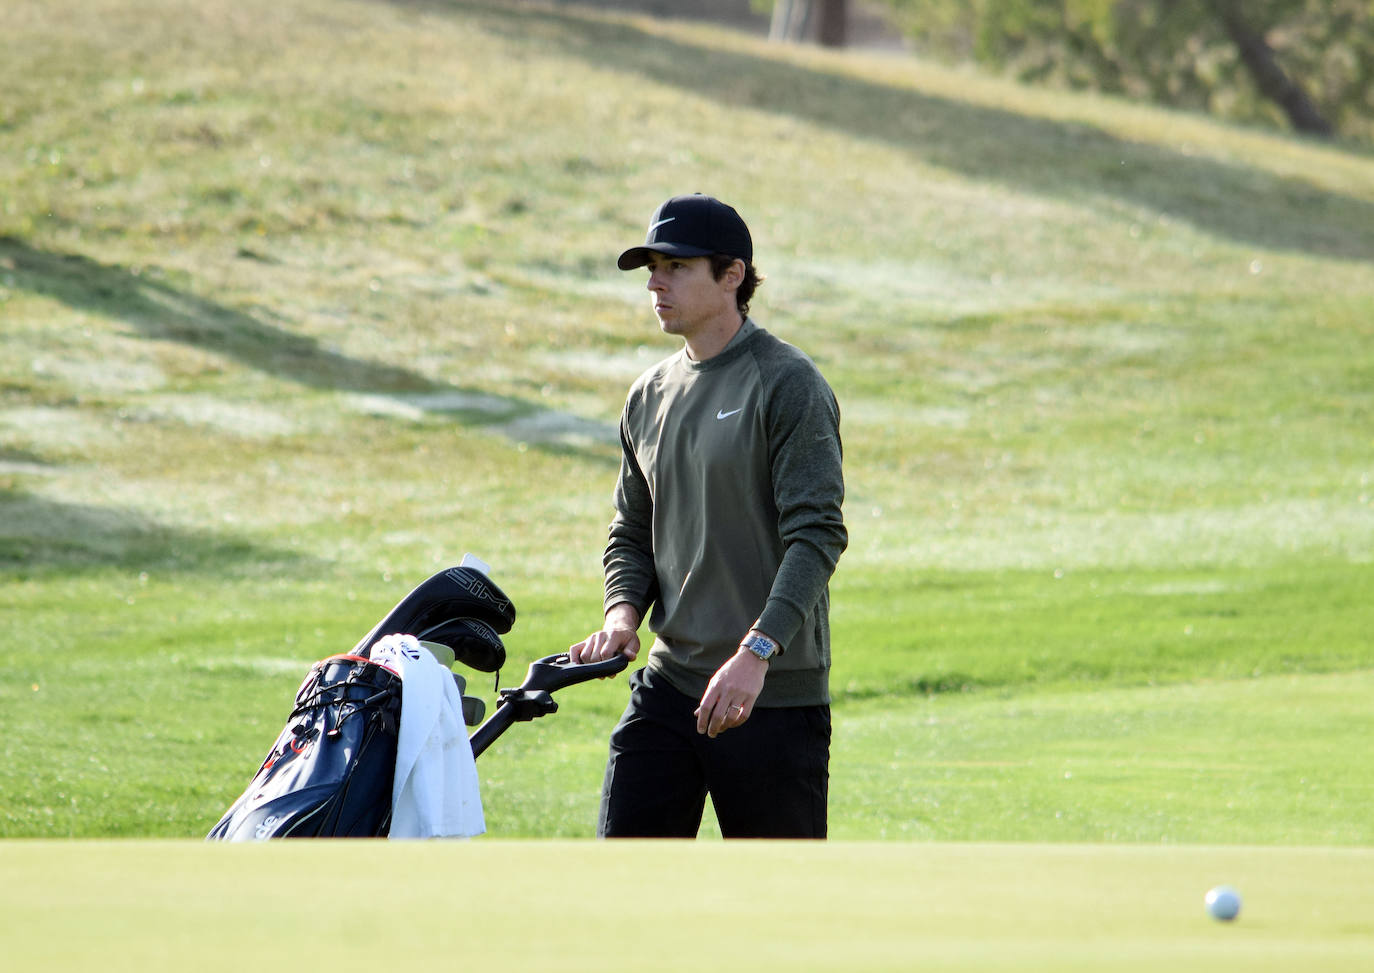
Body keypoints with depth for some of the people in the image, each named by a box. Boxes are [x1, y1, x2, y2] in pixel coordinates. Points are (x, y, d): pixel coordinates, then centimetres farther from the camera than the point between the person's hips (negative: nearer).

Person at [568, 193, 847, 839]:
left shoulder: (787, 385, -8)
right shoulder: (648, 397, 14)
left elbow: (816, 536, -16)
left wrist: (757, 652, -29)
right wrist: (623, 615, 0)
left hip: (776, 697, -6)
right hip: (668, 686, 6)